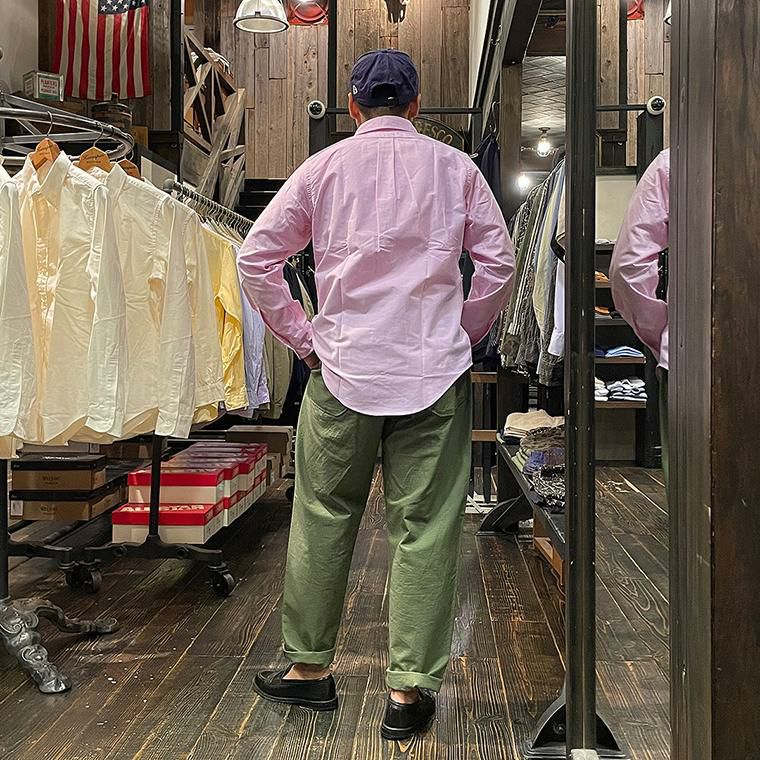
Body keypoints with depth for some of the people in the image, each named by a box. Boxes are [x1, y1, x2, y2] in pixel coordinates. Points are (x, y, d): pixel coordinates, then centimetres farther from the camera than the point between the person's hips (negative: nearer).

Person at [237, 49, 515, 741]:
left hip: (343, 368, 1)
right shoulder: (454, 167, 5)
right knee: (425, 528, 4)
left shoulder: (324, 167, 5)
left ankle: (309, 667, 24)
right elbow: (499, 261, 3)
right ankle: (410, 689, 9)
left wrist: (302, 336, 9)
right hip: (436, 371, 0)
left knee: (323, 519, 13)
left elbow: (256, 258, 3)